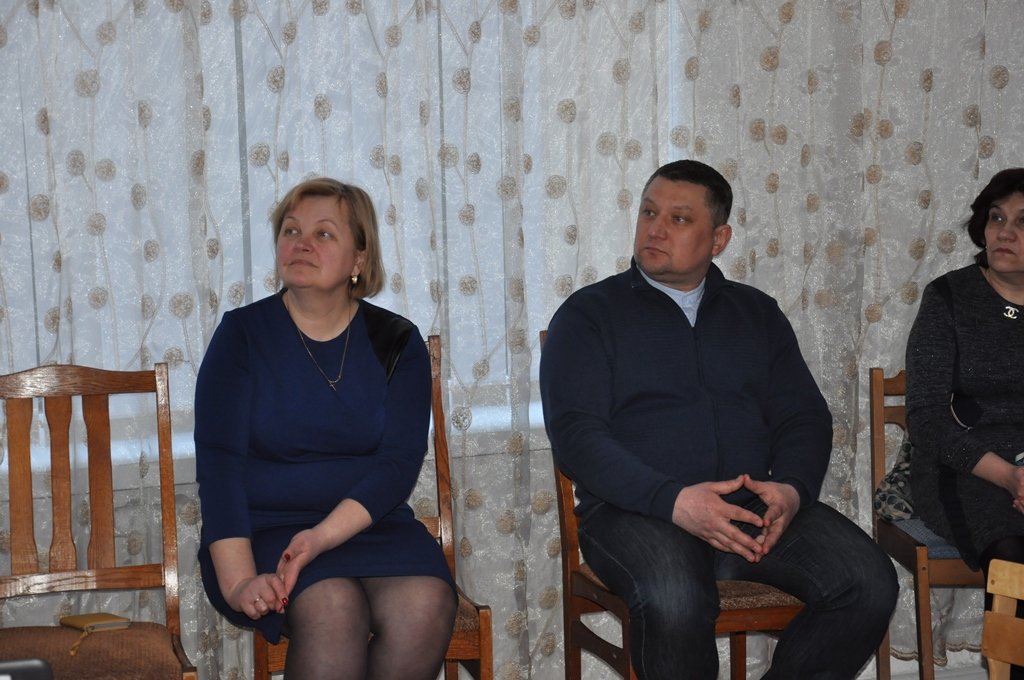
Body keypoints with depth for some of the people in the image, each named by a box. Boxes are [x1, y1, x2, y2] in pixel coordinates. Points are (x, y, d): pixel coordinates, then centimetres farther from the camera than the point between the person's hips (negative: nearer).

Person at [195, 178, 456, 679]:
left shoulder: (396, 342, 6)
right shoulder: (243, 333, 2)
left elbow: (399, 461, -4)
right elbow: (218, 462, -6)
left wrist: (323, 537, -21)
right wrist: (237, 579, -20)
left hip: (368, 524, 2)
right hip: (263, 529, -2)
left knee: (426, 606, -29)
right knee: (331, 608, -33)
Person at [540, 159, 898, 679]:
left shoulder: (757, 313, 20)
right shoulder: (588, 314, 7)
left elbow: (803, 416, 14)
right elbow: (575, 434, -5)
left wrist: (792, 489, -10)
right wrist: (674, 500, -20)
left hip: (754, 506, 4)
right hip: (635, 510, -4)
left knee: (870, 583, -20)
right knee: (674, 601, -36)